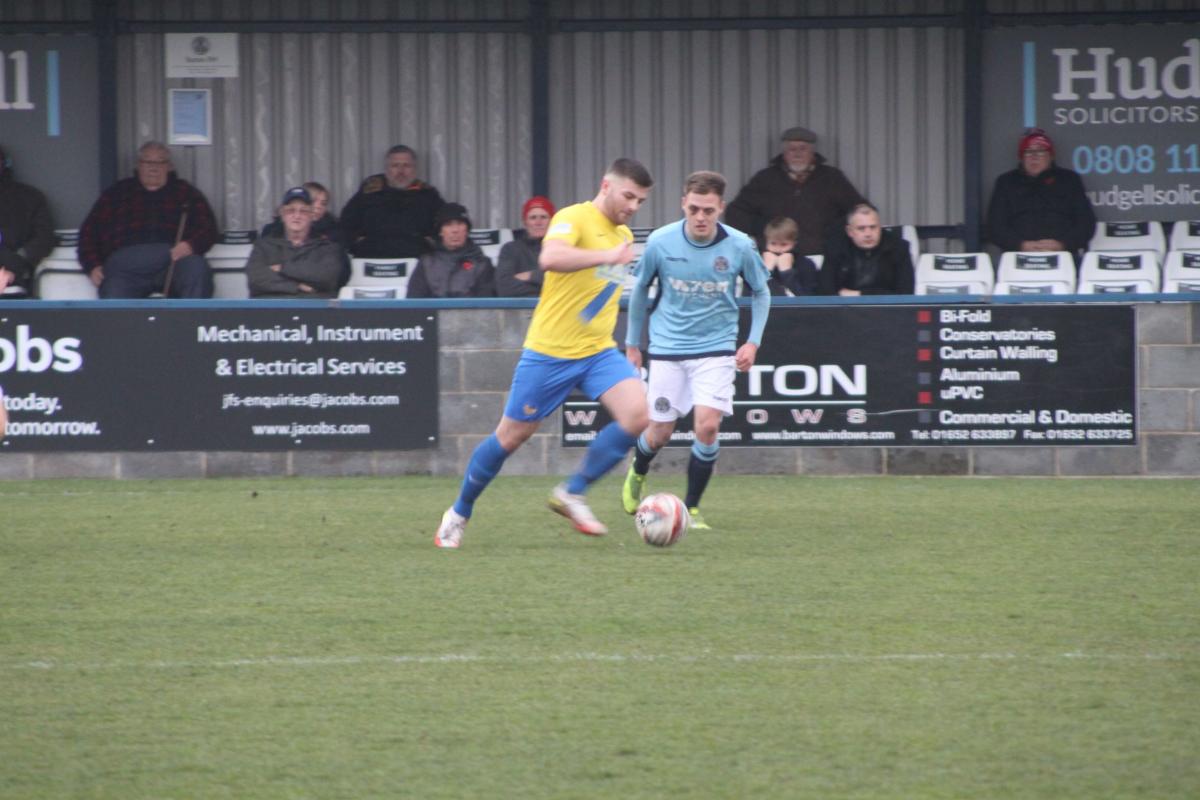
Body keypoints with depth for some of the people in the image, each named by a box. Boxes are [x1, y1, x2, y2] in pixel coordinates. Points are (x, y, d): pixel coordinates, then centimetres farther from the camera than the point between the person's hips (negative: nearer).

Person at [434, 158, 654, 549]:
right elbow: (550, 258, -36)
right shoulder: (574, 218, -14)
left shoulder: (623, 235, 13)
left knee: (637, 414, -18)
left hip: (598, 351, 6)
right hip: (550, 351, -6)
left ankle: (572, 494, -3)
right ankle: (459, 514, 25)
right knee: (511, 436, 4)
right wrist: (607, 255, -41)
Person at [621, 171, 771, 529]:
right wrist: (632, 343, 11)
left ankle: (692, 507, 1)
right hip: (667, 348, 1)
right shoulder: (660, 242, -11)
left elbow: (761, 293, 6)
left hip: (716, 348, 0)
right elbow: (640, 289, 6)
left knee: (707, 426, -17)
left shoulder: (739, 246, -11)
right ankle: (638, 473, 41)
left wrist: (753, 342, -4)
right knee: (659, 433, 5)